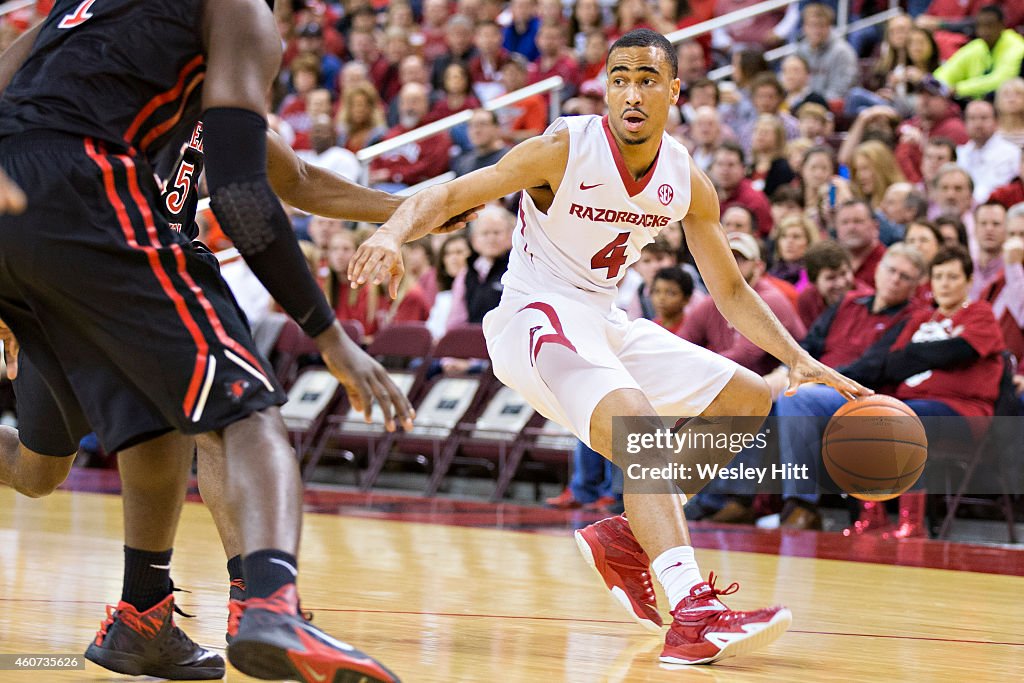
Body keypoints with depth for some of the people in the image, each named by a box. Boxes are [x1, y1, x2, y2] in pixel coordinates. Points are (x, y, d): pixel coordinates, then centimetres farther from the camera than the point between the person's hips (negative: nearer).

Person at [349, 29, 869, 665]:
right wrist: (392, 234, -40)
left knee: (748, 399, 11)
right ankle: (694, 617, -44)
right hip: (538, 316, -8)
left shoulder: (688, 183, 0)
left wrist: (801, 361, -2)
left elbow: (732, 292, 9)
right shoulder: (565, 150, -17)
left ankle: (625, 538, 9)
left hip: (604, 320, 8)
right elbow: (452, 194, -19)